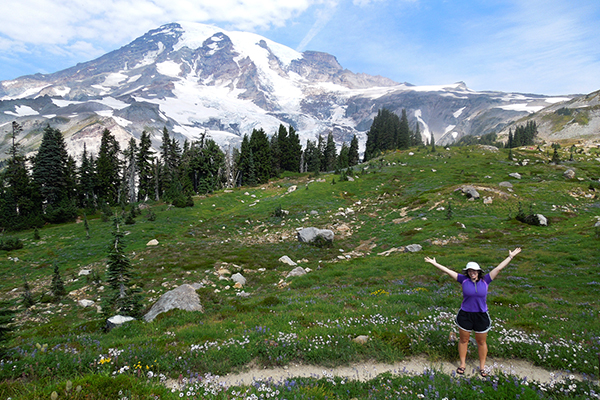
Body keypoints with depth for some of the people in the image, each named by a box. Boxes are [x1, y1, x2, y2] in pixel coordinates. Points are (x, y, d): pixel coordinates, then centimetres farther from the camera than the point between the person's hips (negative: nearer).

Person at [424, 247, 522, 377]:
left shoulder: (485, 280, -3)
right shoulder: (464, 280, -4)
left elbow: (499, 268, -2)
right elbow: (448, 271, -4)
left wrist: (510, 257, 0)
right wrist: (435, 263, -5)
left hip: (482, 316, 1)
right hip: (465, 315, 0)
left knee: (481, 342, 13)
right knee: (463, 340, 12)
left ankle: (482, 366, 31)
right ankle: (462, 364, 29)